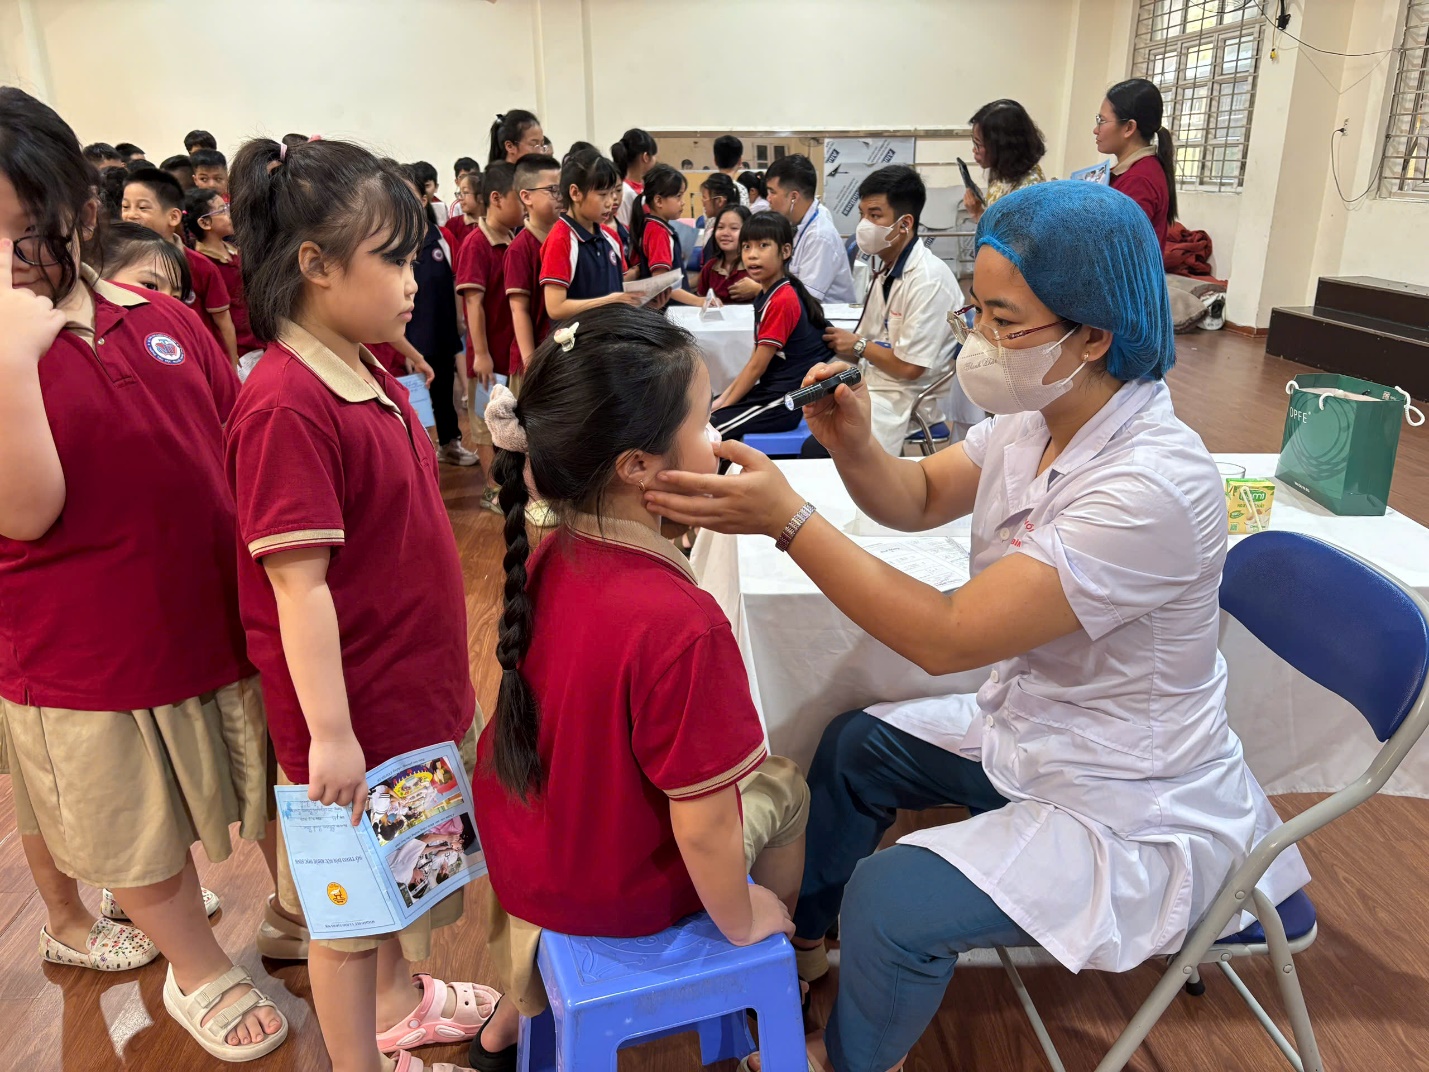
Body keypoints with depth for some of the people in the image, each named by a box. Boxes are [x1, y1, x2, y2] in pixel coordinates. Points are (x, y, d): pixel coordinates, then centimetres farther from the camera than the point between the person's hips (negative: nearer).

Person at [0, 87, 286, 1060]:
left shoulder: (165, 322, -2)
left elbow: (242, 458, 7)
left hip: (210, 620, 3)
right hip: (80, 655, -3)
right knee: (136, 835, 17)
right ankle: (204, 975, 42)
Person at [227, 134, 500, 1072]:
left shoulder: (369, 375, 4)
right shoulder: (287, 405, -24)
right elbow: (298, 583, -24)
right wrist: (331, 734, -20)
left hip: (413, 686, 9)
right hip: (355, 710, -9)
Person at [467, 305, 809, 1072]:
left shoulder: (542, 563, -14)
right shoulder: (680, 624, -36)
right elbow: (704, 828, -25)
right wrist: (740, 922, -9)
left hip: (519, 858, 6)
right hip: (620, 893, -5)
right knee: (784, 787, 18)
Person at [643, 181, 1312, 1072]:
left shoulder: (1153, 486, -33)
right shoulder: (1037, 420, -8)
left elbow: (949, 639, -33)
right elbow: (920, 499, 5)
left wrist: (788, 519, -33)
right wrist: (854, 445, -17)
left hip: (1130, 809, -9)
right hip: (1027, 731, 9)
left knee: (890, 901, -20)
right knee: (853, 745, 16)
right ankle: (807, 941, 38)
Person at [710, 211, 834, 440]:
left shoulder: (781, 301, -19)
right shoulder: (766, 296, 10)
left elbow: (757, 366, -16)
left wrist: (725, 405, -8)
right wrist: (723, 398, 6)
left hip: (783, 402, -10)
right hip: (769, 390, 10)